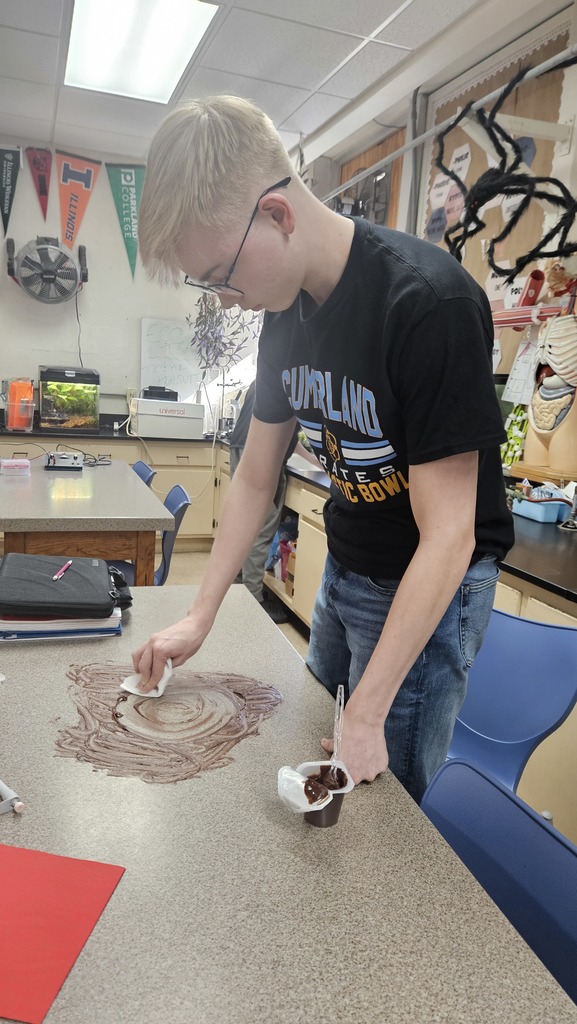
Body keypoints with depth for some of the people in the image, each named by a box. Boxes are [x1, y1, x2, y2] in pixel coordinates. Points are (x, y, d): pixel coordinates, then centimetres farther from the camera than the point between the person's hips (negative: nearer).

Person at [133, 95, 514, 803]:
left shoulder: (430, 304, -28)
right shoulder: (287, 309, -3)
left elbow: (447, 537, -27)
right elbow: (255, 477, 3)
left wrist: (368, 715, -24)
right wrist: (199, 617, 0)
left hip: (431, 586, -7)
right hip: (343, 568, 8)